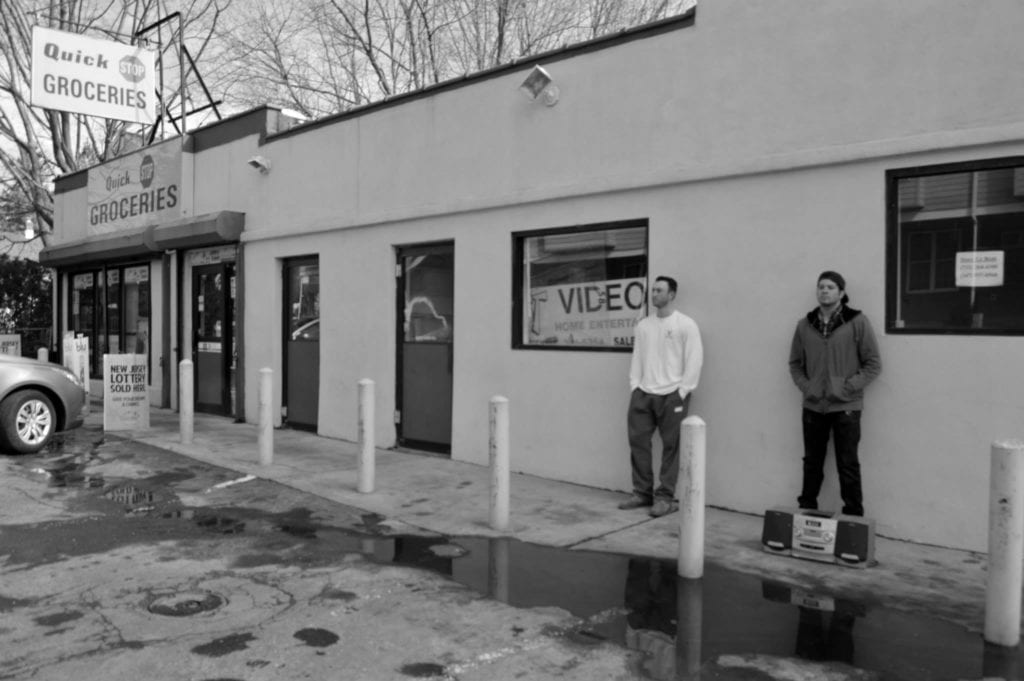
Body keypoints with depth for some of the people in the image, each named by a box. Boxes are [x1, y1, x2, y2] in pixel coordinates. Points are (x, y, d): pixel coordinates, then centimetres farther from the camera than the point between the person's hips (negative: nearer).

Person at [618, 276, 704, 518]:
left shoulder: (686, 325, -3)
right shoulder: (643, 325, 13)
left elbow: (694, 361, -7)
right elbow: (637, 358, 14)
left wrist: (682, 392, -11)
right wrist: (634, 385, 4)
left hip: (672, 395, -5)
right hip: (643, 393, 5)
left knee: (671, 446, -1)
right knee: (637, 440, 4)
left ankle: (665, 497, 7)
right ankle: (642, 492, 16)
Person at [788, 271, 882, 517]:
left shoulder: (857, 321, -4)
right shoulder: (805, 324, 6)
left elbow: (874, 364, -3)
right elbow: (795, 363, 14)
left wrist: (848, 387, -11)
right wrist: (805, 386, -2)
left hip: (845, 407, -3)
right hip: (813, 406, 3)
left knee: (847, 465, 1)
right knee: (812, 462, 12)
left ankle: (853, 517, 12)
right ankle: (806, 511, 23)